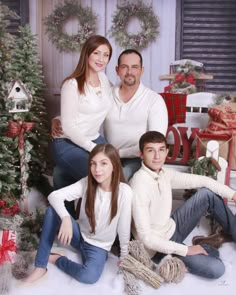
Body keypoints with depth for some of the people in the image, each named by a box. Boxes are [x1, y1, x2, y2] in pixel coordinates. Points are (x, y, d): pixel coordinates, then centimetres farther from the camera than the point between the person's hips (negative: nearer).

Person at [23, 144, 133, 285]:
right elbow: (54, 196, -20)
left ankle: (56, 259, -3)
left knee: (89, 276, -34)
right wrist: (66, 219, -38)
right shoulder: (87, 183, -13)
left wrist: (124, 258, -7)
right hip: (79, 234, 3)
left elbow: (124, 229, -15)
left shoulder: (124, 192, -23)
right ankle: (40, 267, -16)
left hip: (99, 246, -2)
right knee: (53, 210, -24)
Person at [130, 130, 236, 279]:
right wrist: (185, 250, -23)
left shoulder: (164, 173, -4)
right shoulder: (139, 185, -28)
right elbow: (145, 237, -28)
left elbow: (201, 180, 6)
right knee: (216, 269, -23)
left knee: (208, 193, 2)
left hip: (172, 228, 8)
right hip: (159, 246, -8)